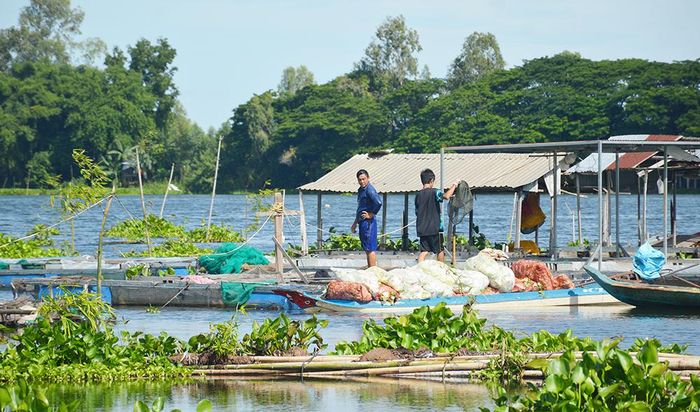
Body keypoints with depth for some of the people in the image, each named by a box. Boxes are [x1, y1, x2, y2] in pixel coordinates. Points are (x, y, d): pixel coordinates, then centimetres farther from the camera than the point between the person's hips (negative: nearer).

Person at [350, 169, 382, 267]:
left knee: (370, 248, -9)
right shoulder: (361, 190, 17)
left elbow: (378, 203, -30)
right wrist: (355, 223, 29)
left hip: (368, 222, -10)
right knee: (367, 249, 14)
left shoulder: (369, 190, -14)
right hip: (362, 222, 10)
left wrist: (371, 215, -18)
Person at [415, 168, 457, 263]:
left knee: (424, 251, 2)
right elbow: (446, 196, -26)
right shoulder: (433, 192, -9)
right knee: (440, 251, 10)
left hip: (422, 229, 5)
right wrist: (454, 186, -11)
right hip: (434, 228, -5)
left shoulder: (418, 195, 9)